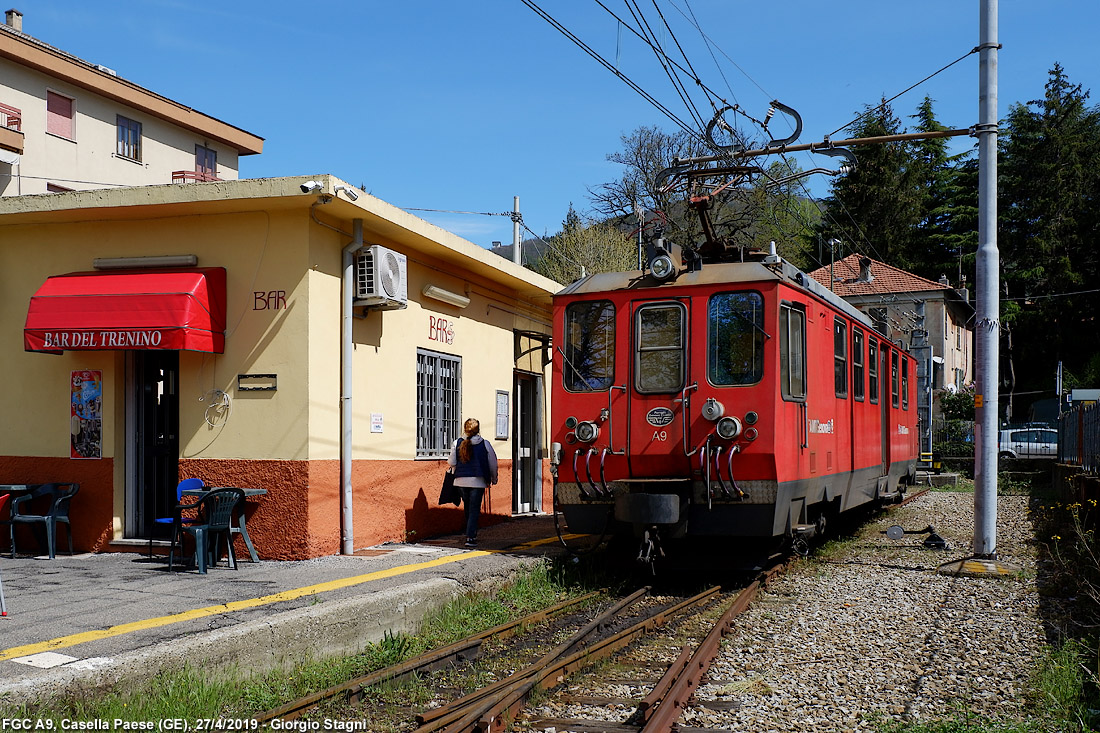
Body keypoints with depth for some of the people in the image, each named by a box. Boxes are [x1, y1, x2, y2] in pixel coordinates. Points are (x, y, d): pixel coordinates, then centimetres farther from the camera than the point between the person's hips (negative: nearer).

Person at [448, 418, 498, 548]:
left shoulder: (458, 443, 0)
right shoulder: (484, 444, -2)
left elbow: (452, 462, 2)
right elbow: (493, 463, 3)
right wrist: (493, 479, 18)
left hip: (461, 480, 2)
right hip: (478, 481, -2)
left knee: (467, 507, 20)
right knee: (474, 509, 0)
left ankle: (471, 533, 29)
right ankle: (470, 537, -8)